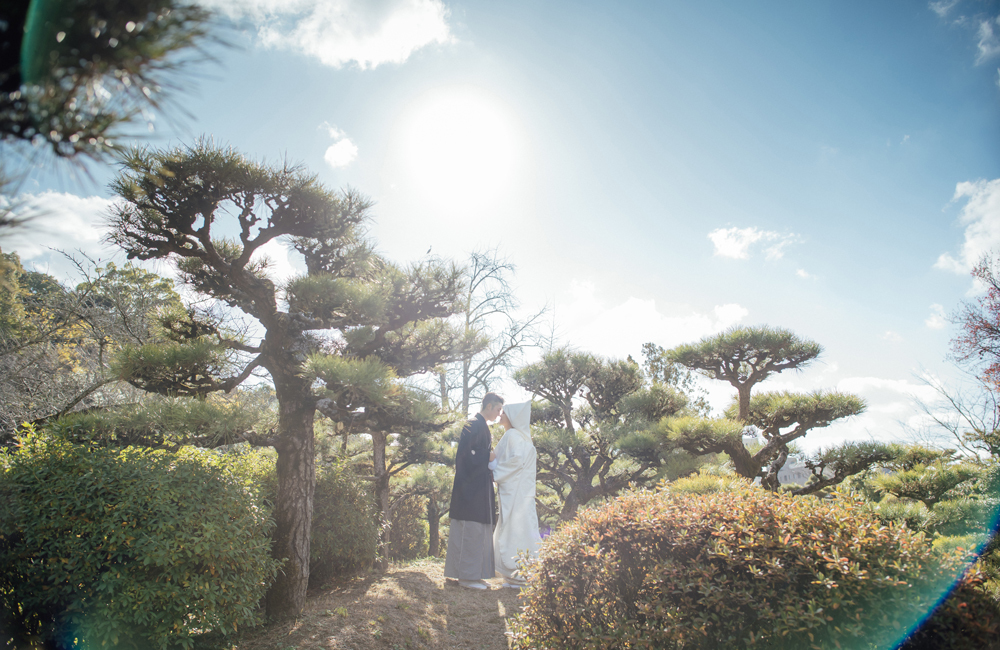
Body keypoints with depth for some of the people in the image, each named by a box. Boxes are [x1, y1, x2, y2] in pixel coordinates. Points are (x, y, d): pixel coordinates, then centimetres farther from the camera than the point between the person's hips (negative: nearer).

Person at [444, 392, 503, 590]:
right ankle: (466, 575, 0)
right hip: (472, 486, -11)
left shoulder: (482, 426, 18)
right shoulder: (474, 425, -13)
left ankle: (473, 574, 18)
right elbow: (464, 453, -22)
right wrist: (489, 456, -14)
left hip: (479, 486, 11)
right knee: (471, 529, -6)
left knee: (479, 530, 12)